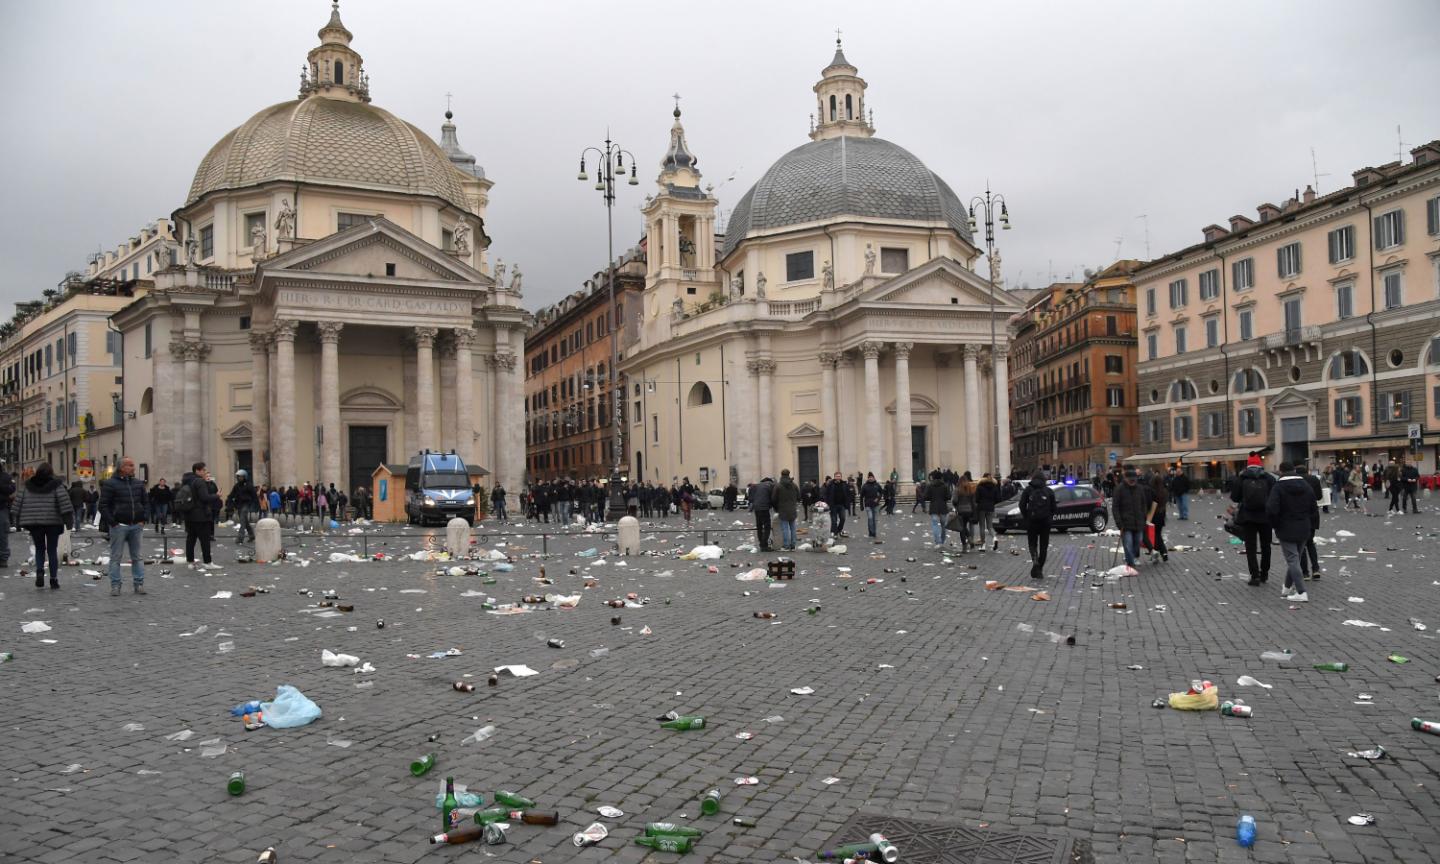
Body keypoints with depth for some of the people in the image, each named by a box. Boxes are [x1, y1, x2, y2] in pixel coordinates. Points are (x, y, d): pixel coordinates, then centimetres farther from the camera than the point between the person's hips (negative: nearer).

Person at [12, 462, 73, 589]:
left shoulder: (27, 485, 8)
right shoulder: (56, 485, -2)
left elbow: (18, 501, 9)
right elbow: (64, 501, -11)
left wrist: (14, 517, 15)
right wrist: (69, 518, -10)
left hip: (33, 522, 2)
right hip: (53, 522, -2)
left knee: (39, 549, 15)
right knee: (52, 550, 6)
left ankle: (39, 571, -10)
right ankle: (53, 579, 5)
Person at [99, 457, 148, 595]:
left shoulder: (138, 484, 12)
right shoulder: (110, 484, -4)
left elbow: (145, 502, 18)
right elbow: (103, 506, -5)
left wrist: (142, 520, 6)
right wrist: (112, 523, -12)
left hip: (136, 526, 5)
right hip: (119, 526, -4)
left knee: (137, 556, 8)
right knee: (116, 557, 1)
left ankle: (138, 584, 13)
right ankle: (115, 585, 6)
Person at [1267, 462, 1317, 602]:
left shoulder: (1278, 487, -13)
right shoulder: (1307, 486, 7)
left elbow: (1271, 510, -22)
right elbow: (1314, 510, 10)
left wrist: (1276, 524, -5)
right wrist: (1311, 527, 17)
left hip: (1286, 531, -6)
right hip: (1304, 531, 6)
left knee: (1292, 560, -4)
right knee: (1295, 559, 17)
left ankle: (1301, 593, -9)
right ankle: (1288, 588, 29)